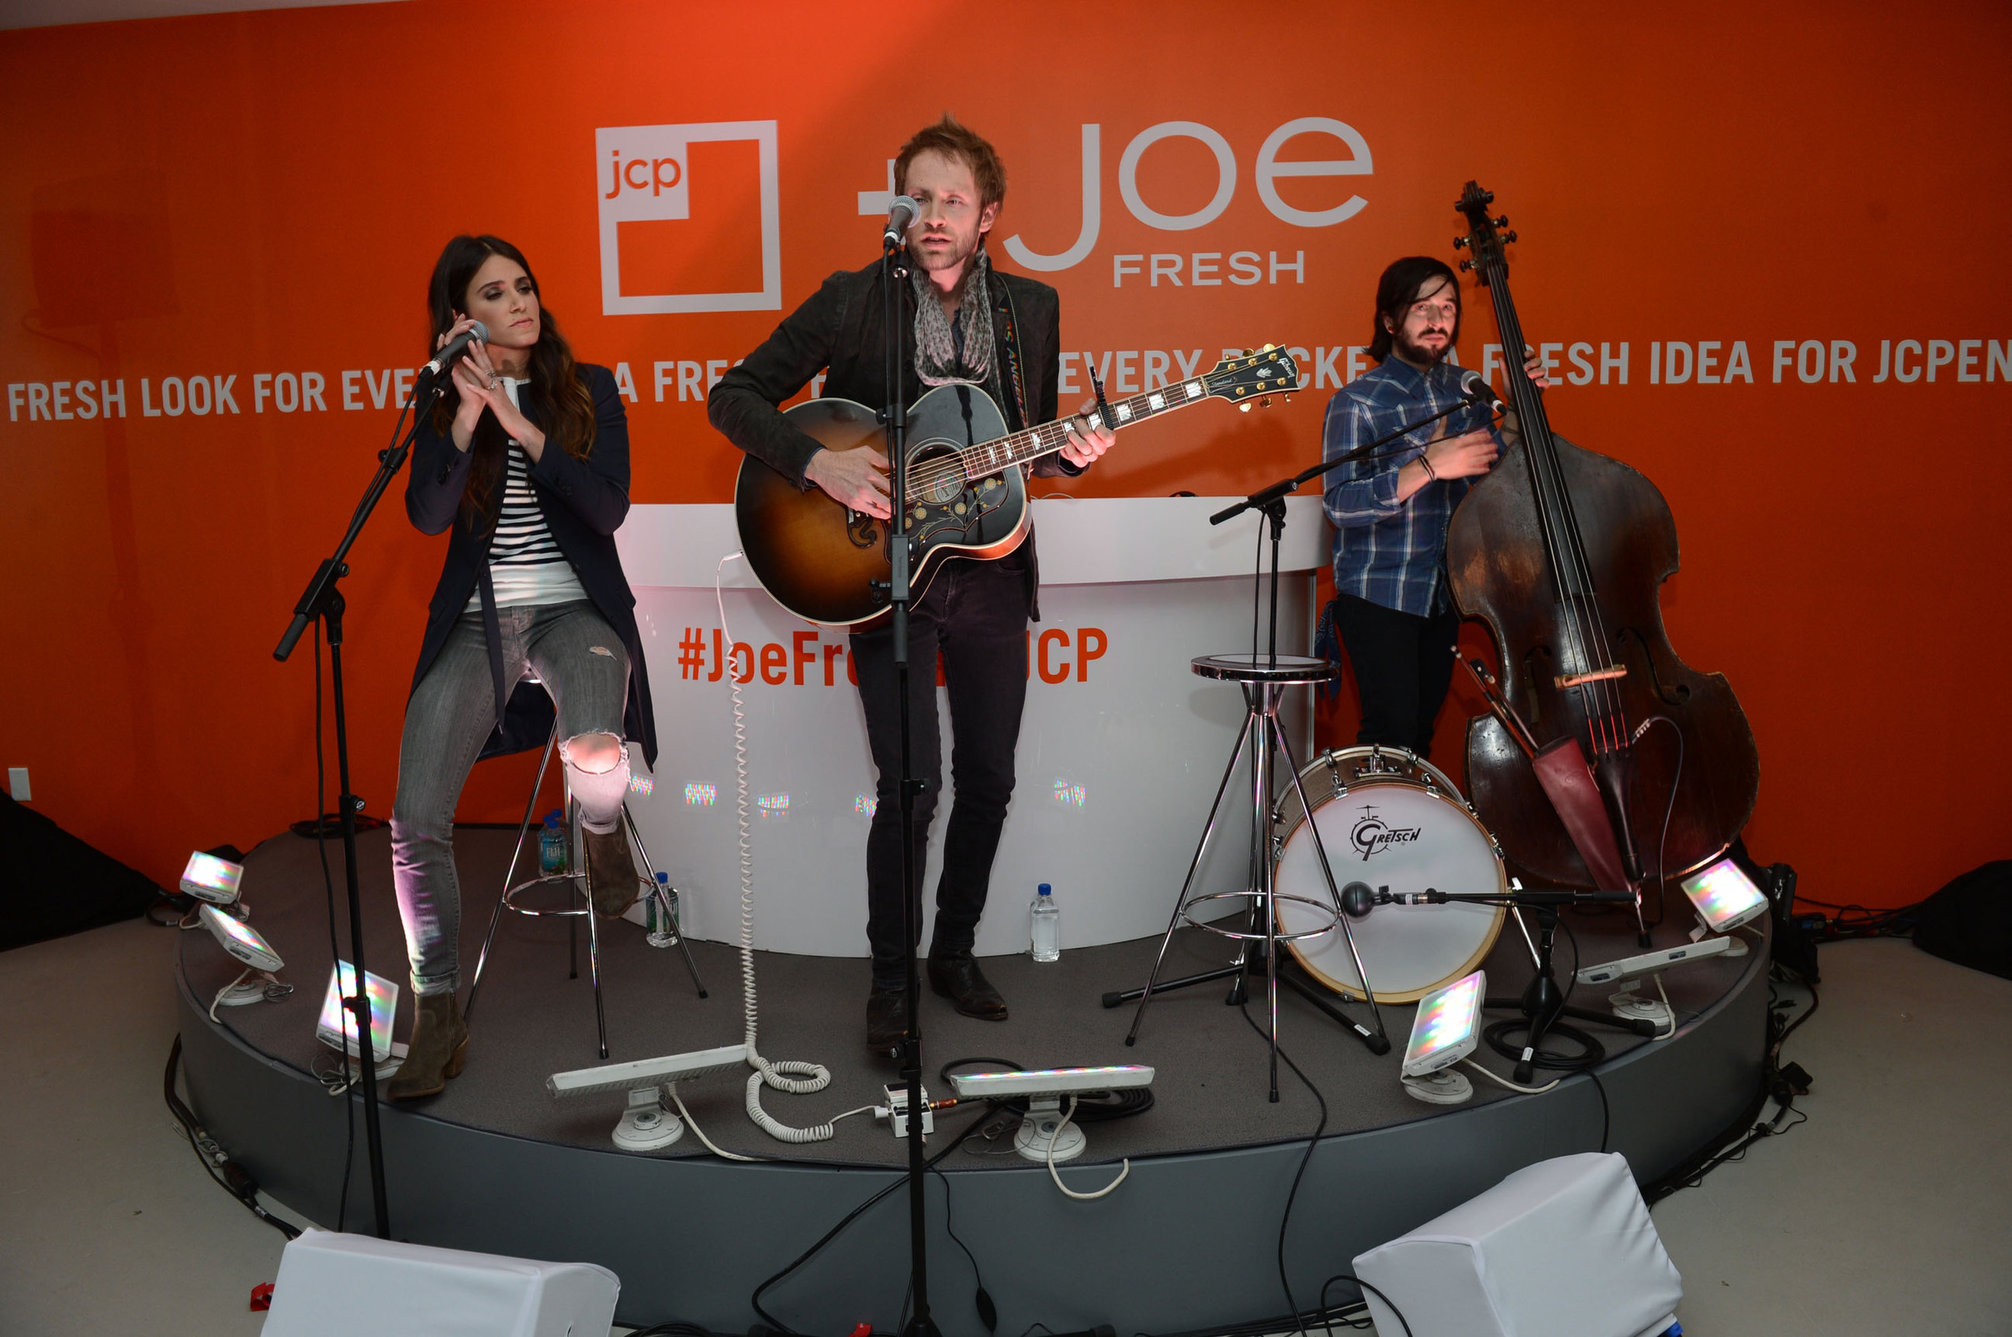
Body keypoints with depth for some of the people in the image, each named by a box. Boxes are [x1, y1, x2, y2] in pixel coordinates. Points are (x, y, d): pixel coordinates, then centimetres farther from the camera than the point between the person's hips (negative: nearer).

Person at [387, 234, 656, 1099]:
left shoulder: (589, 388, 5)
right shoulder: (445, 402, 8)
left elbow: (608, 510, -8)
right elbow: (427, 516, -7)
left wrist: (520, 426, -15)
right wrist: (468, 413, -17)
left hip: (573, 610, -1)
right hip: (476, 622, 2)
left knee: (595, 752, -34)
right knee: (417, 822, -15)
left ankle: (601, 832, 4)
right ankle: (439, 1019, -1)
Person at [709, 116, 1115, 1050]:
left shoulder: (1030, 307, 7)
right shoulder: (853, 300, -5)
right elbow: (733, 396, -5)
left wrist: (1069, 454, -7)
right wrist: (818, 462, -20)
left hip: (989, 576, 4)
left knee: (987, 777, 9)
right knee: (912, 783, -10)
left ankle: (954, 953, 29)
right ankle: (891, 976, 11)